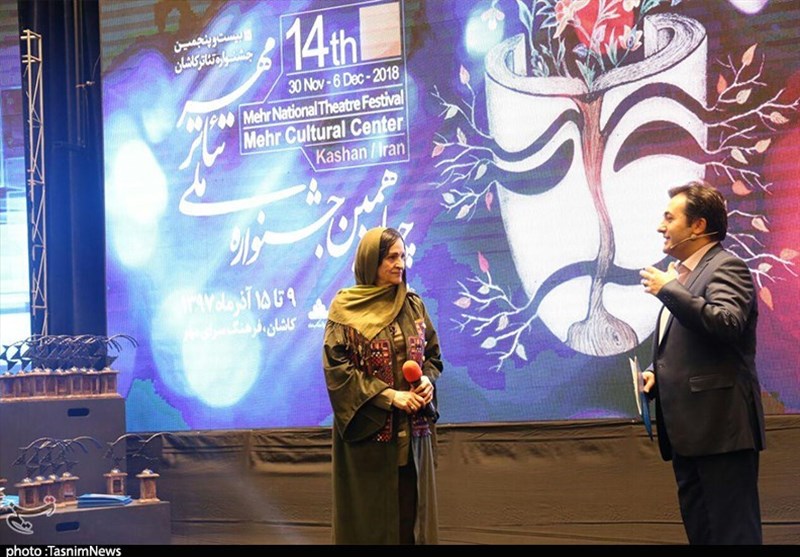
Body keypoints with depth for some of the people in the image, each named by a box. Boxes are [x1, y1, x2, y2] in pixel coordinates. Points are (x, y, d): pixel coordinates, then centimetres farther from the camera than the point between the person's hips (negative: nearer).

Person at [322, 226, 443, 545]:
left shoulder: (414, 305, 10)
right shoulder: (345, 307, -5)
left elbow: (433, 355, 15)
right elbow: (336, 368, -11)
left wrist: (427, 381, -8)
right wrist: (390, 395, -17)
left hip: (412, 431, 4)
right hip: (368, 429, -4)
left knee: (412, 511, 5)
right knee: (371, 517, 0)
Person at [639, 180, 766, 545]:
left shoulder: (726, 268, -8)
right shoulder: (684, 274, 21)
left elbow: (726, 324, -26)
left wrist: (668, 290, -18)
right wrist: (656, 373, 10)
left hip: (720, 426, -10)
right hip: (688, 429, 10)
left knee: (732, 532, -8)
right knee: (700, 531, 12)